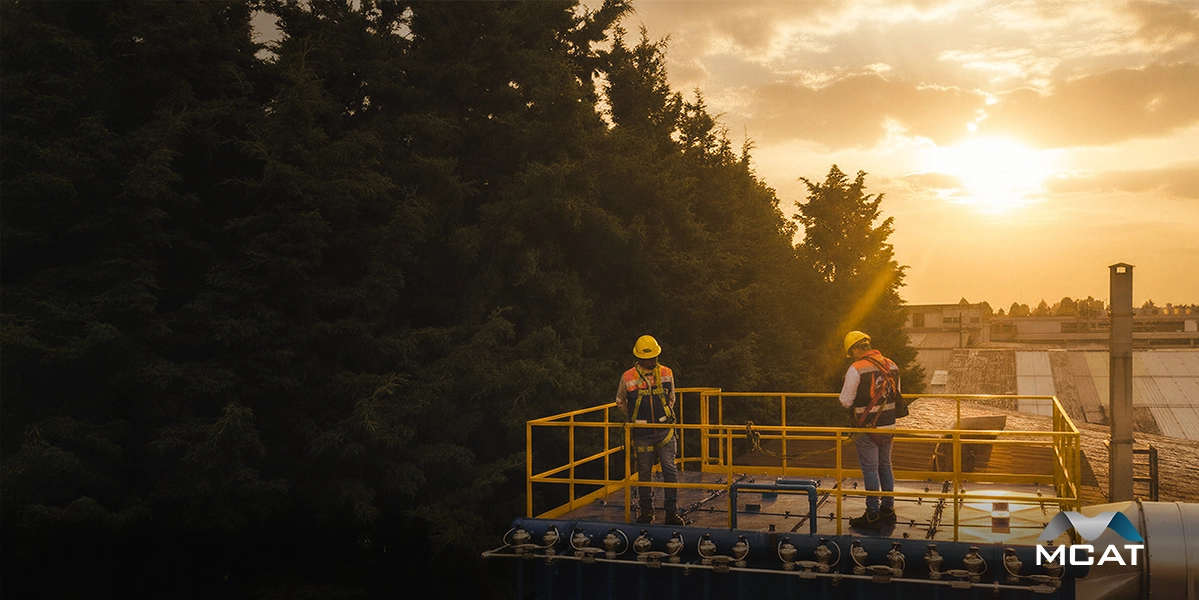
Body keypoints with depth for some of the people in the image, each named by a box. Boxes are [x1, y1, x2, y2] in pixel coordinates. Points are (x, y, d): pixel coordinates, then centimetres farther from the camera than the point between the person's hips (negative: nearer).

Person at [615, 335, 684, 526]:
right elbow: (620, 402, 12)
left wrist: (667, 414, 10)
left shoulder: (667, 373, 2)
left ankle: (672, 512, 1)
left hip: (664, 430, 1)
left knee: (670, 469, -5)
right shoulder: (628, 377, -5)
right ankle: (646, 510, 22)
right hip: (642, 433, -1)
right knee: (644, 472, 8)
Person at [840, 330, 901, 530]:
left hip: (867, 427, -6)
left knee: (870, 470, 1)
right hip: (889, 424, 7)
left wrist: (857, 402, 8)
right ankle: (888, 510, 26)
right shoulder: (891, 365, 4)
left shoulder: (856, 369, -17)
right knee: (886, 467, 17)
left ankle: (873, 516, 7)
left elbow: (845, 402, -13)